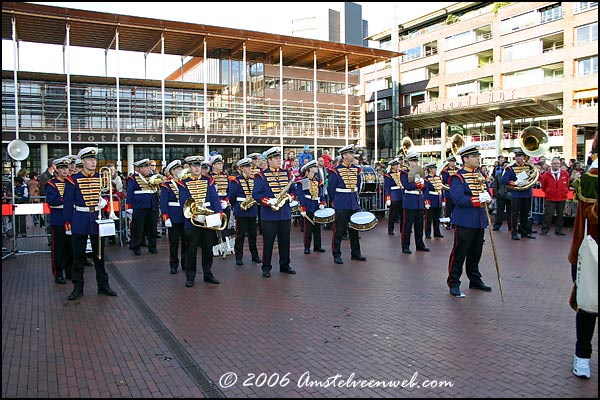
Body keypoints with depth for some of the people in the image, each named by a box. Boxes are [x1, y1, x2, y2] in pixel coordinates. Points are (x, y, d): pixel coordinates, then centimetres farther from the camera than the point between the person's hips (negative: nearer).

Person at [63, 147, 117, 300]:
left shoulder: (101, 178, 6)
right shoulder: (73, 180, -3)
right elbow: (68, 203, -3)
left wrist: (104, 200, -6)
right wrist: (67, 222, -7)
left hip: (97, 220, 3)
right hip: (79, 221, -2)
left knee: (99, 254, 9)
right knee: (78, 256, 5)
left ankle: (103, 285, 19)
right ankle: (78, 287, 15)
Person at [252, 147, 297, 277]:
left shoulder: (287, 173, 11)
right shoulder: (261, 176, -4)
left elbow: (293, 190, 16)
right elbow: (256, 194, -7)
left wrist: (289, 197, -6)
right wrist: (269, 201, -20)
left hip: (285, 214, 4)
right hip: (269, 215, -4)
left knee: (285, 241, 11)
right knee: (268, 242, 2)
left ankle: (285, 265, 25)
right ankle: (266, 267, 13)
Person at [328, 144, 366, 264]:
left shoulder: (356, 169, 8)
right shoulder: (336, 170, -9)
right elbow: (331, 188, -4)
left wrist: (355, 197, 16)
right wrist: (334, 202, 2)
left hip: (354, 204, 6)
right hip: (341, 205, -6)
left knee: (354, 229, 12)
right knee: (339, 230, -1)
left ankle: (355, 253, 23)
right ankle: (336, 255, 9)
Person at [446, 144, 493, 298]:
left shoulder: (480, 176, 14)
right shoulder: (458, 177, -11)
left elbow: (486, 192, 16)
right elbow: (458, 199, -22)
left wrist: (487, 198, -7)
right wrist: (478, 200, -24)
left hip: (479, 221, 8)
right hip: (464, 221, -8)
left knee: (476, 253, 17)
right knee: (459, 253, -2)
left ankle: (475, 280, 31)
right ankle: (453, 284, 7)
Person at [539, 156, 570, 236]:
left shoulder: (565, 174, 3)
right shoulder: (546, 175, -3)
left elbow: (566, 185, 15)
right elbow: (543, 187, 8)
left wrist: (565, 192, 12)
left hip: (562, 198, 3)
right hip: (550, 199, -2)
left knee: (560, 214, 10)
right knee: (548, 214, -3)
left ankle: (559, 230, 19)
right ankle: (545, 230, 6)